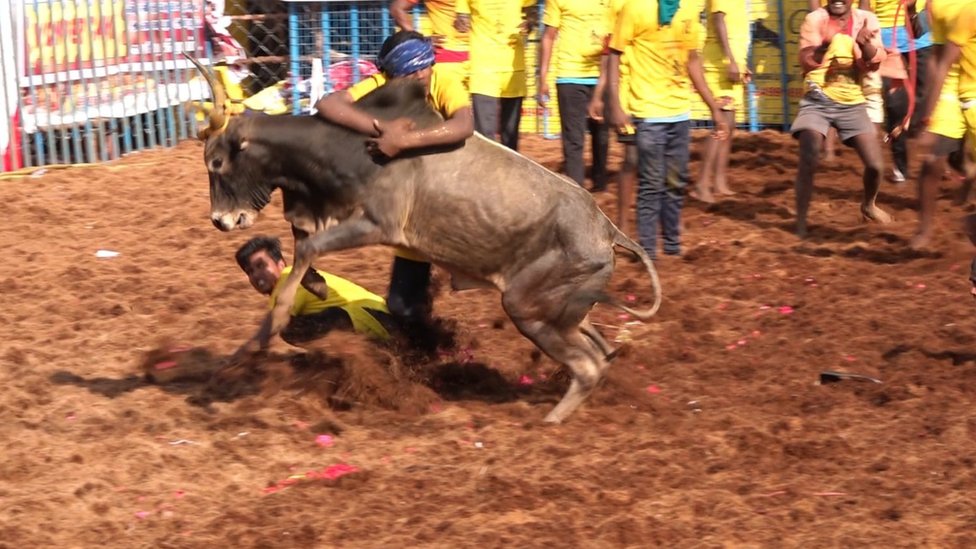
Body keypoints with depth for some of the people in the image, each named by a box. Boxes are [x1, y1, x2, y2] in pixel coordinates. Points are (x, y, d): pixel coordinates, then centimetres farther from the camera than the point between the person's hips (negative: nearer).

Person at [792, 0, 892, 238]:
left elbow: (875, 63, -9)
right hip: (818, 100, -2)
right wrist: (824, 43, -34)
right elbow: (806, 62, -15)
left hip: (852, 102, 2)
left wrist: (865, 44, -29)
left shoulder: (866, 20, 1)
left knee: (875, 164, -1)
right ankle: (800, 224, -5)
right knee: (808, 162, -17)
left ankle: (868, 205, 30)